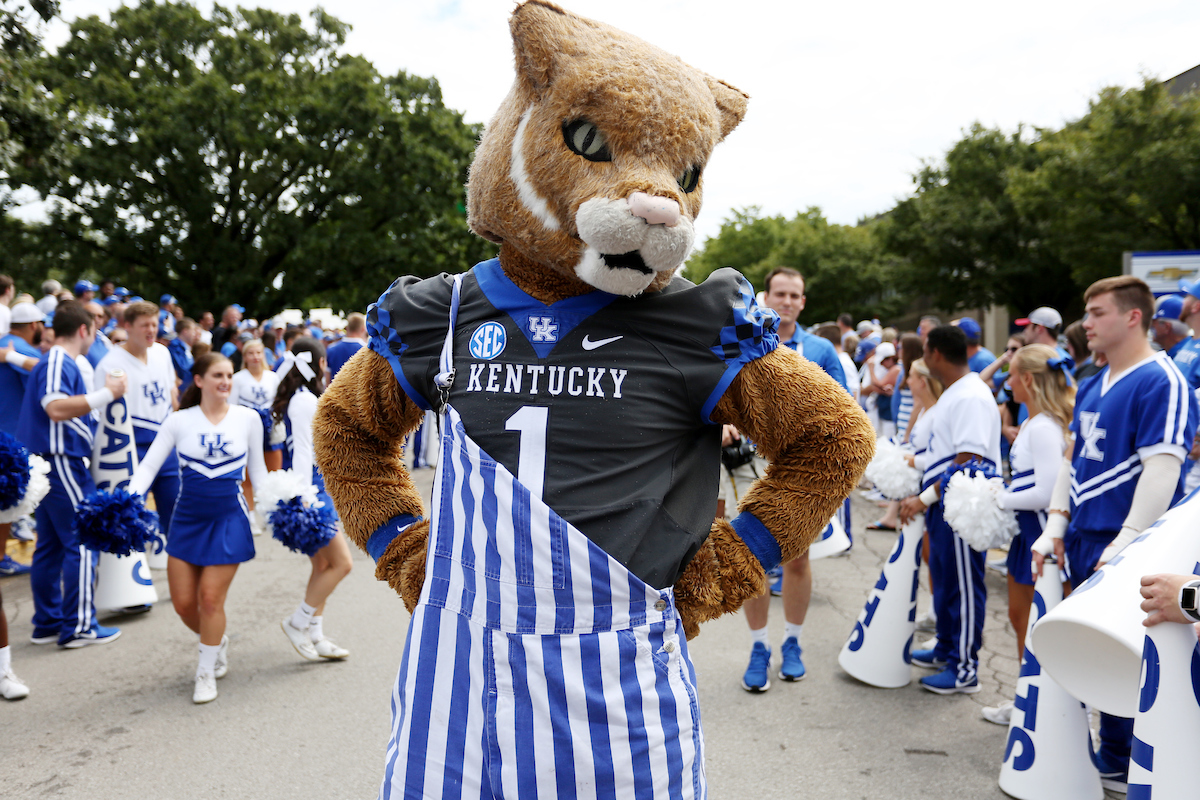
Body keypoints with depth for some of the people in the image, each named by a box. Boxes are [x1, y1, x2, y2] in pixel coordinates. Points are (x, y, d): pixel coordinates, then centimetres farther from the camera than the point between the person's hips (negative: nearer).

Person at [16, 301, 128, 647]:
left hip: (51, 464, 11)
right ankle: (79, 626, -1)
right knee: (82, 543, -6)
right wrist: (107, 393, -24)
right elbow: (56, 407, -28)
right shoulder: (57, 363, -14)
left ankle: (47, 624, 20)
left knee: (51, 544, 13)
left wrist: (103, 395, 27)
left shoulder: (59, 362, 17)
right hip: (62, 462, -11)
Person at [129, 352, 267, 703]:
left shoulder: (248, 419, 1)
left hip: (229, 519, -2)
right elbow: (149, 465, -2)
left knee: (211, 598, -3)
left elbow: (258, 470, 10)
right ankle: (217, 642, 35)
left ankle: (206, 673, 15)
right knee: (183, 602, 5)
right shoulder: (180, 421, 1)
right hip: (187, 518, 2)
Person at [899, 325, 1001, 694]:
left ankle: (966, 668, 12)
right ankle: (947, 650, 34)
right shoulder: (953, 393, 13)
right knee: (943, 580, 19)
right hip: (944, 504, 10)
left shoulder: (971, 397, -20)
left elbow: (969, 460, -27)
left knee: (963, 586, 1)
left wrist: (925, 498, -24)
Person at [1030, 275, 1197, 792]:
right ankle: (1109, 755, 31)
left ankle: (1121, 768, 18)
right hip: (1083, 541, 8)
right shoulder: (1091, 387, 13)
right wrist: (1057, 527, 9)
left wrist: (1125, 545, -23)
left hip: (1126, 549, -8)